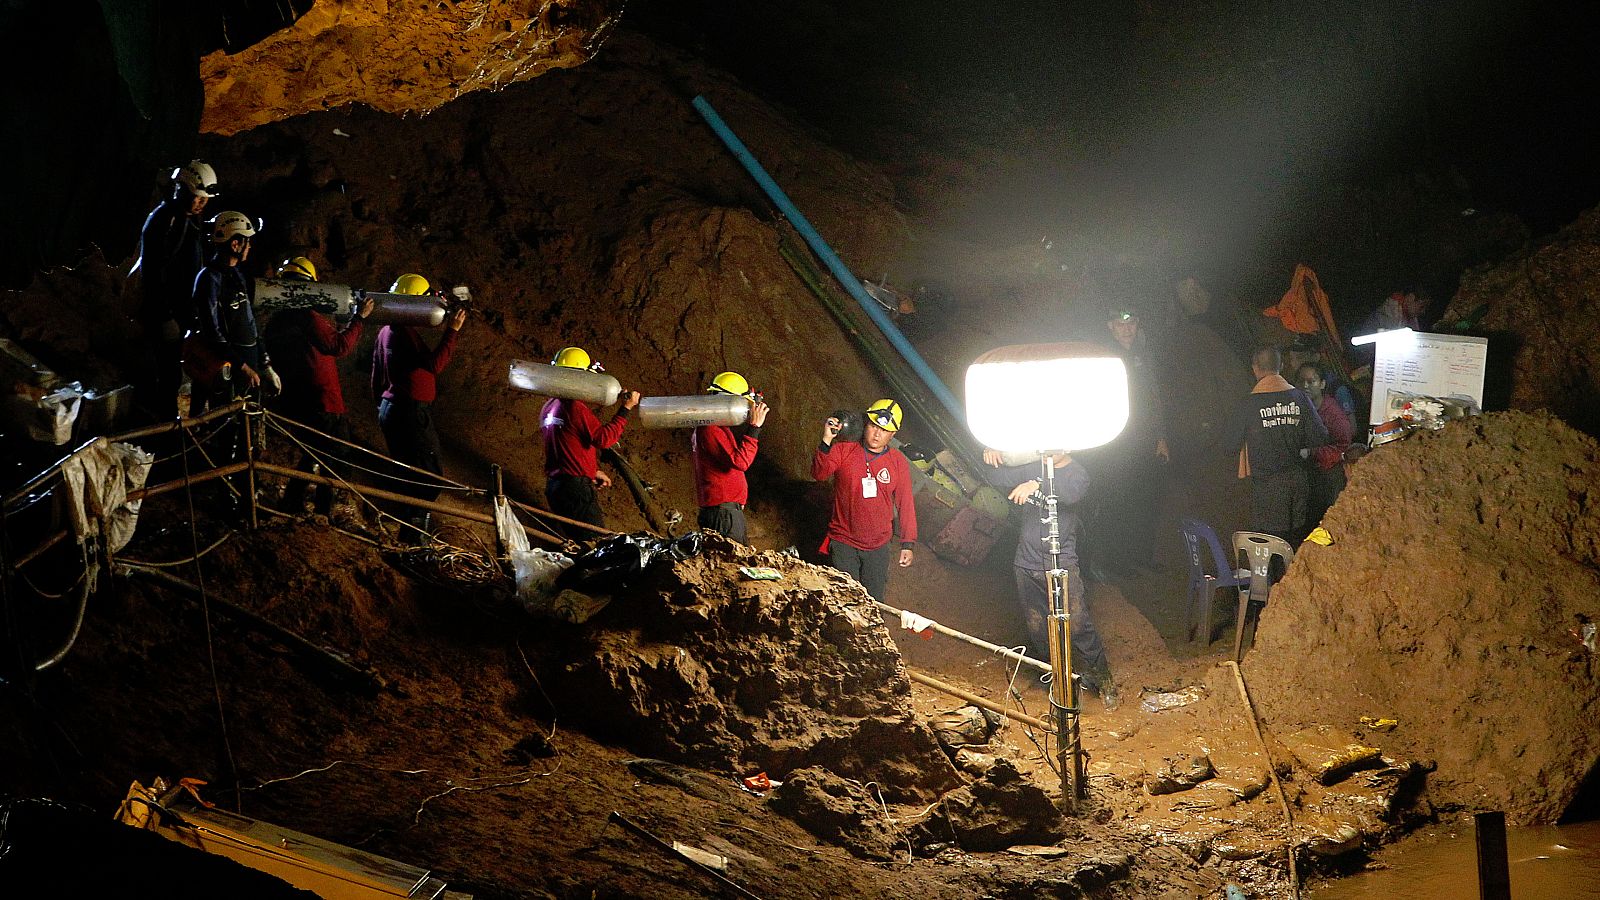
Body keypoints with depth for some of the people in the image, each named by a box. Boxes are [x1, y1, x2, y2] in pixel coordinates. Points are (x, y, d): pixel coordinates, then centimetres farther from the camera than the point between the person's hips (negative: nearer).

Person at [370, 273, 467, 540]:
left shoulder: (386, 331, 15)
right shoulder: (405, 331, -16)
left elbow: (377, 375, 21)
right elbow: (433, 364, -25)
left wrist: (381, 405, 29)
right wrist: (452, 331, -22)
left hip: (390, 408, 10)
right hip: (411, 412, -10)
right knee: (430, 474, -8)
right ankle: (416, 530, -12)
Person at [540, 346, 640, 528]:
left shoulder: (549, 406, 15)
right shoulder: (575, 407, -15)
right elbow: (604, 438, -21)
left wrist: (593, 471, 25)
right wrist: (626, 409, -15)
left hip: (553, 484, 9)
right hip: (576, 485, -9)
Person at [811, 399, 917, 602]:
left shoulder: (898, 462, 3)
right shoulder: (843, 451, -3)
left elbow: (905, 504, 7)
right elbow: (819, 474, -18)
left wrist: (907, 543, 5)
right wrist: (826, 441, -31)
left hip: (878, 547, 2)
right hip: (843, 544, -2)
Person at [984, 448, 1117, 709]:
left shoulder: (1077, 472, -3)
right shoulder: (1034, 469, 11)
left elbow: (1071, 493, -26)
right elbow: (997, 479, 16)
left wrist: (1036, 485, -40)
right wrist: (994, 459, -4)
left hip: (1062, 563, -5)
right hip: (1027, 565, 5)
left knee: (1078, 626, -11)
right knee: (1038, 630, 7)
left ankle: (1104, 681, 1)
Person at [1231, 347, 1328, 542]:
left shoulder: (1248, 404, -10)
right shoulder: (1300, 398, -1)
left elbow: (1234, 442, -2)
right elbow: (1320, 437, 0)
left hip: (1265, 482, -4)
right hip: (1297, 478, 4)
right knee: (1297, 537, 12)